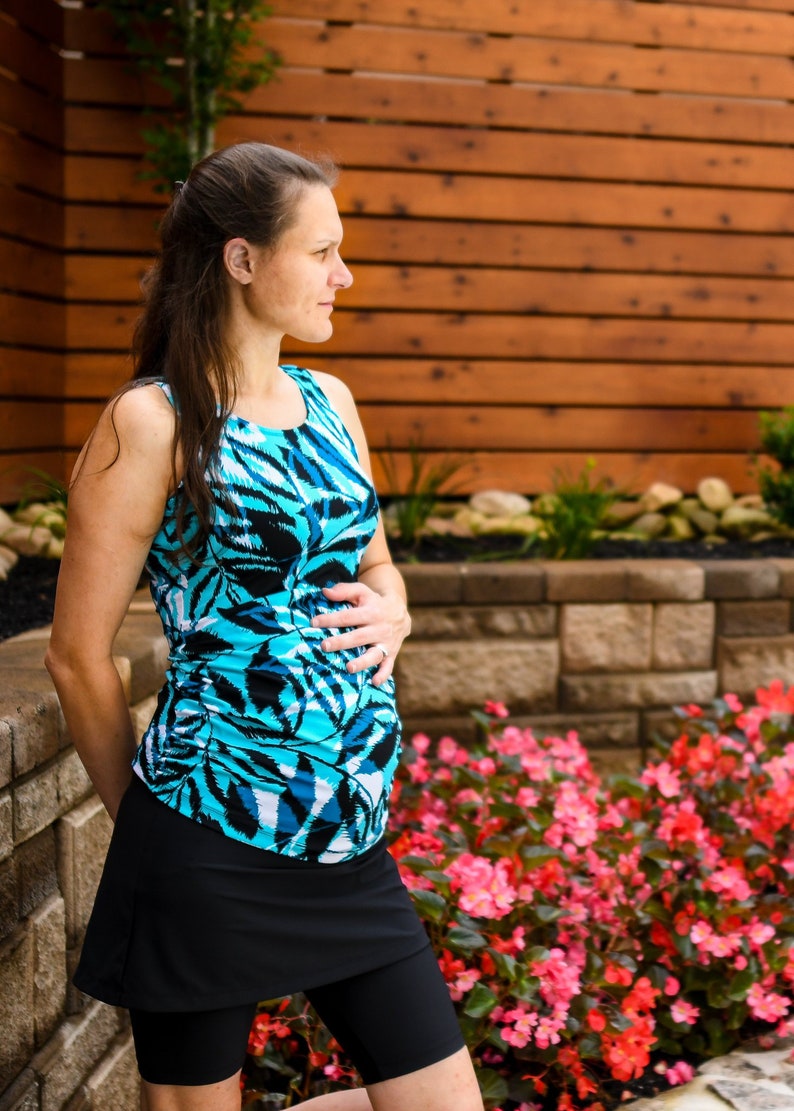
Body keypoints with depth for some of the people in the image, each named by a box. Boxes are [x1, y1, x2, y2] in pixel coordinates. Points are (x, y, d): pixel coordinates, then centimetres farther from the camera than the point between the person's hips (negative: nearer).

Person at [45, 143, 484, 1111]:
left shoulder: (330, 403, 11)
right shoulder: (152, 422, -10)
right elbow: (78, 656, -7)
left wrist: (391, 610, 3)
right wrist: (145, 819, 3)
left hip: (350, 843, 7)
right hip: (214, 846, -7)